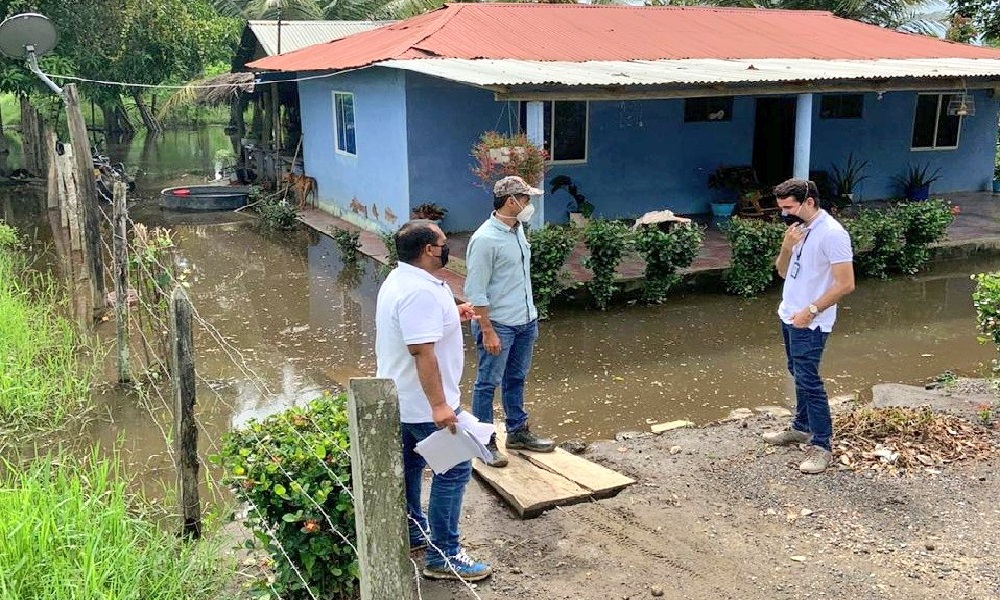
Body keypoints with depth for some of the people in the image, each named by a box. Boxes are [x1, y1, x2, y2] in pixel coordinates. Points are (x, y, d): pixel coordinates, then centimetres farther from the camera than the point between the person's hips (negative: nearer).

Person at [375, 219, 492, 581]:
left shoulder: (400, 280, 7)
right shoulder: (420, 291, -27)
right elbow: (422, 351, -31)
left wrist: (450, 316, 19)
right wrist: (439, 405, -30)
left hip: (401, 399, 11)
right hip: (424, 404, -11)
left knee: (410, 465, 21)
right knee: (454, 470, -2)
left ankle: (412, 532, 38)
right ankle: (443, 557, 4)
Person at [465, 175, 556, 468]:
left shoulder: (518, 229, 6)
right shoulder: (485, 239, -21)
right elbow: (475, 292, -19)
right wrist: (487, 331, -19)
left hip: (525, 321, 8)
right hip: (498, 324, -8)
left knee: (516, 379, 19)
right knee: (488, 383, 4)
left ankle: (517, 432, 33)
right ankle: (485, 442, 14)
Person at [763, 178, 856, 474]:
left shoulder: (832, 233, -21)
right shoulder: (798, 228, 5)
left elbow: (846, 284, -22)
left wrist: (810, 311, -20)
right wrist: (787, 246, -11)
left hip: (810, 323, -9)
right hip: (789, 316, 9)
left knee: (808, 381, -7)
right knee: (799, 375, 19)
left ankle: (821, 446, 2)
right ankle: (801, 427, 34)